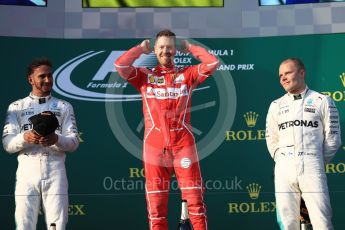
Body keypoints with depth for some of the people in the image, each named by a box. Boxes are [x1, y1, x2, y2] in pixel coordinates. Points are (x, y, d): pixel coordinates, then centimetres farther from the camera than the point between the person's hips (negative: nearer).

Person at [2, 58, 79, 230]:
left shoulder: (64, 107, 14)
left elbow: (74, 142, 5)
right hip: (27, 171, 0)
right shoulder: (16, 107, 12)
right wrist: (24, 137, -20)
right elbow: (7, 144, 2)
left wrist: (56, 139, -17)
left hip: (55, 172, 0)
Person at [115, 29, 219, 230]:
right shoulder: (144, 76, 9)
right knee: (156, 205, 3)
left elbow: (213, 63, -2)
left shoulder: (187, 75, 9)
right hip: (155, 146, 0)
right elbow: (120, 65, -5)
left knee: (195, 201, -2)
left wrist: (189, 47, 10)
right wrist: (141, 49, 9)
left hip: (184, 145, 0)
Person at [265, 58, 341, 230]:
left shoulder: (323, 102, 7)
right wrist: (282, 162, 10)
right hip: (284, 170, 3)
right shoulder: (276, 106, 16)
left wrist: (317, 163, 7)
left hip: (312, 170, -3)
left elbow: (332, 139, 7)